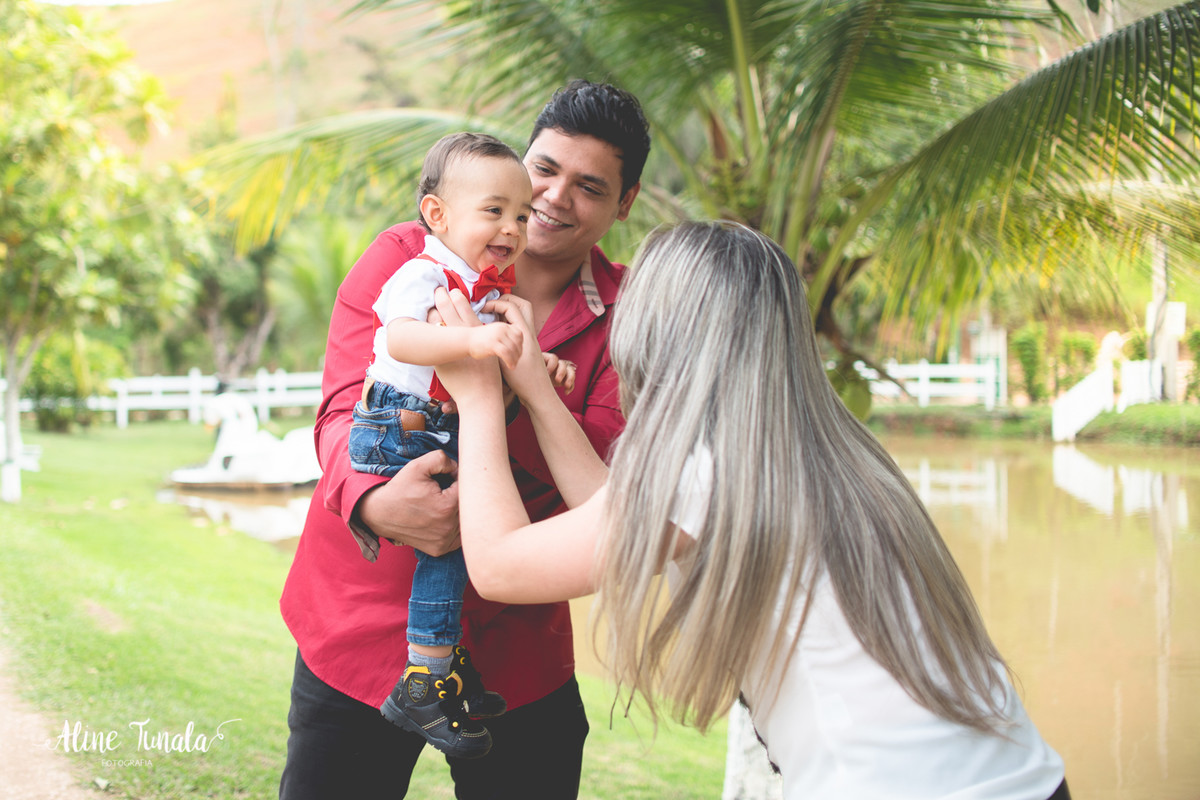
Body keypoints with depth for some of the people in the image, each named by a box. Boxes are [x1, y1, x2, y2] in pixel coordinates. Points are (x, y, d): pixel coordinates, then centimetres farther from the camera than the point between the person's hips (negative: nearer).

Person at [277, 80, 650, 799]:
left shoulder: (625, 314, 0)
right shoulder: (407, 257, -5)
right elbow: (347, 408, -15)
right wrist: (374, 502, -36)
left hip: (517, 649, 1)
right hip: (364, 626, -1)